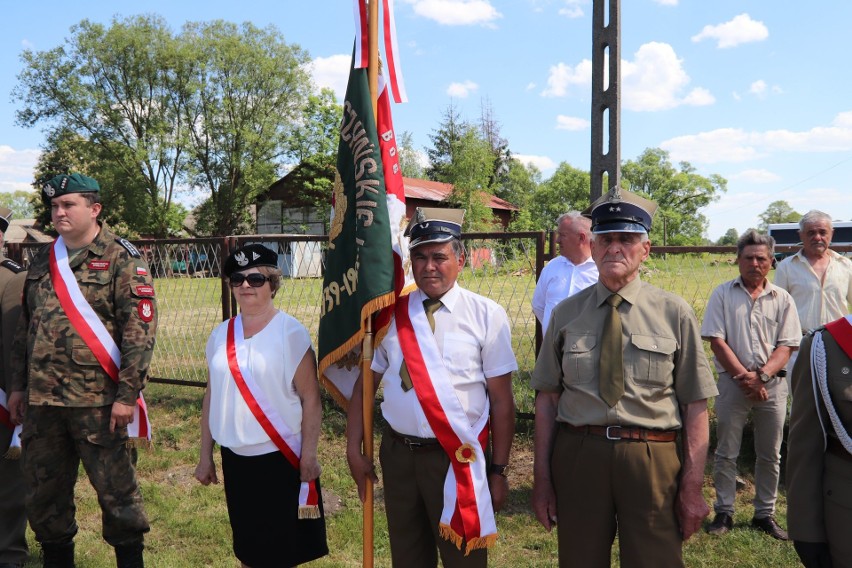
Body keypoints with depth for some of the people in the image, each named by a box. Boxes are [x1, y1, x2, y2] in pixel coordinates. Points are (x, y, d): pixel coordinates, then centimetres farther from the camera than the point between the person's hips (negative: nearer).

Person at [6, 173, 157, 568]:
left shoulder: (122, 260, -6)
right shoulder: (42, 261, 13)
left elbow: (140, 332, -12)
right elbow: (24, 328, 19)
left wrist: (127, 395, -16)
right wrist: (18, 385, 15)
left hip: (97, 399, -6)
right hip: (41, 400, 6)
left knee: (115, 489, 3)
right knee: (44, 490, 15)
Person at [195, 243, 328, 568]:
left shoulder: (291, 333, -10)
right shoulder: (221, 335, 4)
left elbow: (311, 399, -11)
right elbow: (211, 397, 10)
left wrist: (309, 455, -14)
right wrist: (205, 456, 11)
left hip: (281, 458, -4)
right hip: (235, 458, 4)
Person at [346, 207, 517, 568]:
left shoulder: (486, 316, -7)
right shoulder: (389, 314, 1)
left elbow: (502, 400, -6)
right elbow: (364, 385, 5)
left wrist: (498, 470, -5)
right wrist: (354, 450, 0)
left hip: (460, 459, -2)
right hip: (399, 455, 3)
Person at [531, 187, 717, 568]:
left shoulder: (675, 314, -1)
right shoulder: (566, 314, 3)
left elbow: (695, 405, -2)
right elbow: (547, 398, 3)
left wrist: (692, 486, -4)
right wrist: (542, 478, 2)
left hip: (652, 460, -1)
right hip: (577, 456, 2)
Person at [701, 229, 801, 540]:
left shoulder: (782, 299, 5)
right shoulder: (722, 294, 0)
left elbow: (786, 346, 1)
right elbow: (717, 341, -5)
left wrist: (762, 375, -14)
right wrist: (745, 376, -12)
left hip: (772, 384, 2)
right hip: (733, 382, -2)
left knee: (770, 455, 10)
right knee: (726, 453, 4)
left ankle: (765, 514, 23)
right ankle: (724, 512, 16)